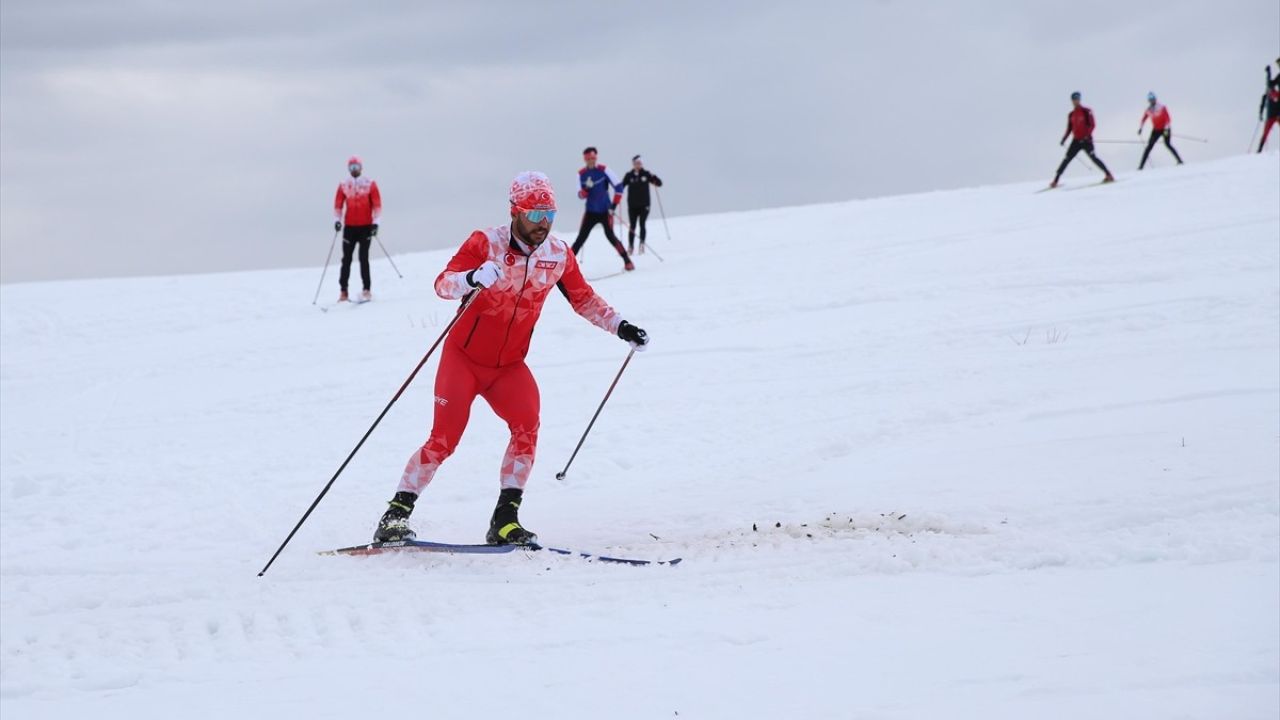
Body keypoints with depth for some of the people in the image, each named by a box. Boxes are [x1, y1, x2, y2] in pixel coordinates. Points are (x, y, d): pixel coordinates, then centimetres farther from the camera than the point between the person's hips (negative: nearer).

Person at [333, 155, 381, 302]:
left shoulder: (370, 184, 1)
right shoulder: (343, 185, 7)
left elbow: (377, 205, 0)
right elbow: (338, 205, 8)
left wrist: (375, 222, -8)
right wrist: (337, 220, -7)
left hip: (366, 227, -2)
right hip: (349, 227, 2)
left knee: (363, 258, -9)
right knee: (346, 259, -1)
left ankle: (367, 290, -6)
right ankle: (343, 291, 1)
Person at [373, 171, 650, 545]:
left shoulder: (558, 255, -5)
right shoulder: (486, 243, -18)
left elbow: (584, 300, 11)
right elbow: (442, 284, -28)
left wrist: (619, 326, 2)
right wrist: (472, 279, -48)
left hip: (509, 365, 3)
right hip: (464, 357, -3)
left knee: (526, 425, -21)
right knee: (444, 440, -11)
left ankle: (506, 520, -15)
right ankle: (397, 513, 4)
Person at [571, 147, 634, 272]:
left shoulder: (603, 170, -8)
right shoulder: (581, 174, 1)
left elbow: (618, 187, -8)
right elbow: (581, 195, 0)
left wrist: (613, 206, -11)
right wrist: (586, 188, -22)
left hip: (605, 211, -3)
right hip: (591, 212, 3)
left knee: (610, 236, -11)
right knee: (581, 238, -2)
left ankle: (627, 261, -1)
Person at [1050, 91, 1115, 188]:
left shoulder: (1086, 112, -4)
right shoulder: (1071, 115, 13)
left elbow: (1092, 125, -11)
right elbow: (1069, 129, 18)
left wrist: (1087, 135, -24)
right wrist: (1064, 139, 5)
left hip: (1086, 140, -5)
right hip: (1076, 140, 5)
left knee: (1093, 157, -17)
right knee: (1066, 159, -1)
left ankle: (1109, 175, -12)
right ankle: (1056, 180, 1)